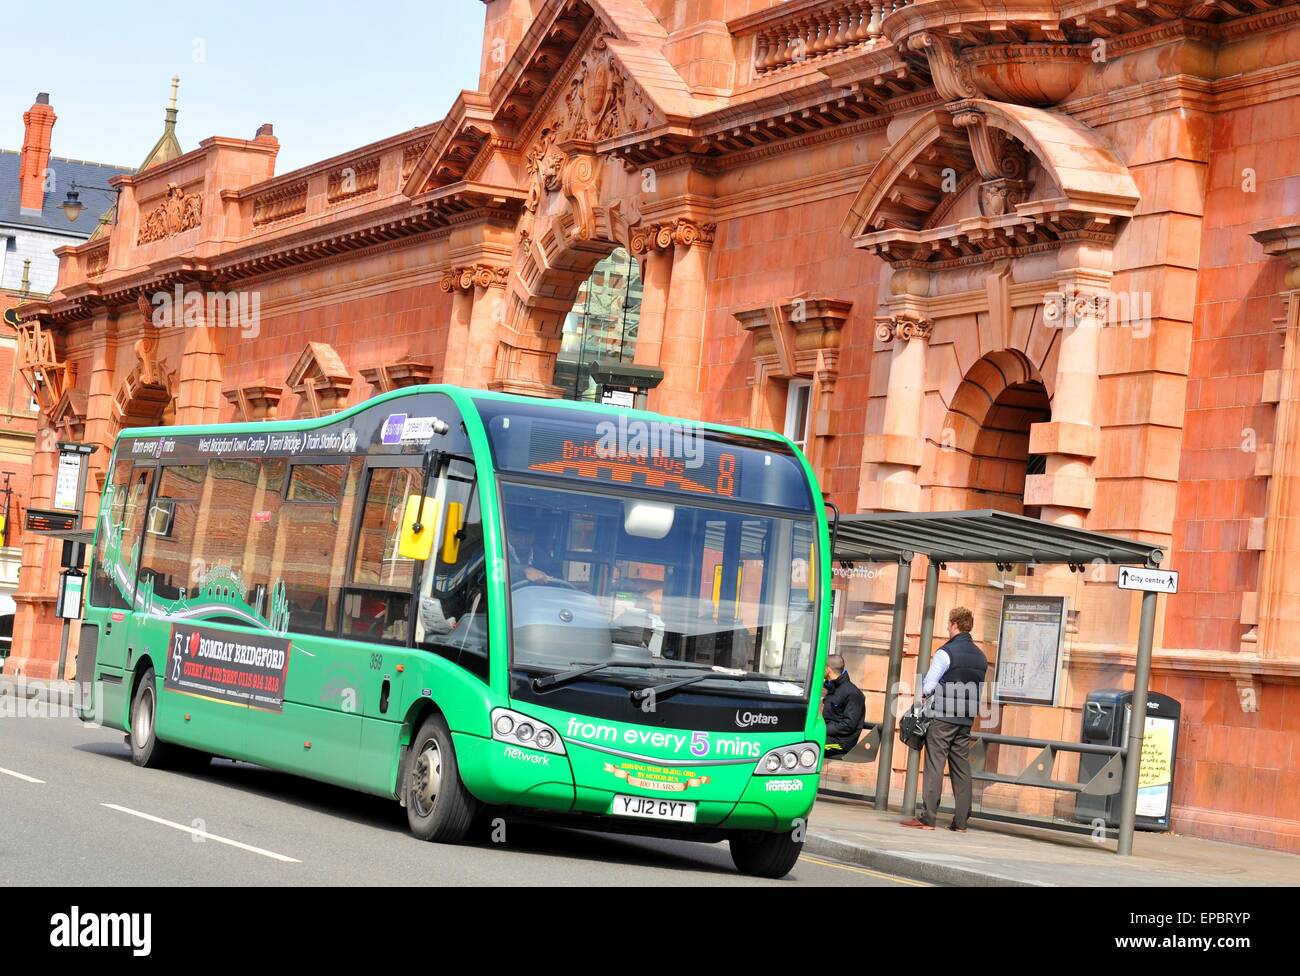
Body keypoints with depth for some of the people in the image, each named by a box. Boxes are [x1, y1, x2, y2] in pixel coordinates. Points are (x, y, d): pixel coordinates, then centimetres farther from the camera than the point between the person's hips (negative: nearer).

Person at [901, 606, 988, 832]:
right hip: (966, 720, 6)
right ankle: (961, 820, 7)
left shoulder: (946, 652, -11)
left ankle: (928, 817, -9)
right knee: (961, 768, 7)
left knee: (935, 765, -6)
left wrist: (923, 693, 8)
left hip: (942, 717, -6)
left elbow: (928, 686, -11)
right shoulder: (981, 657, 11)